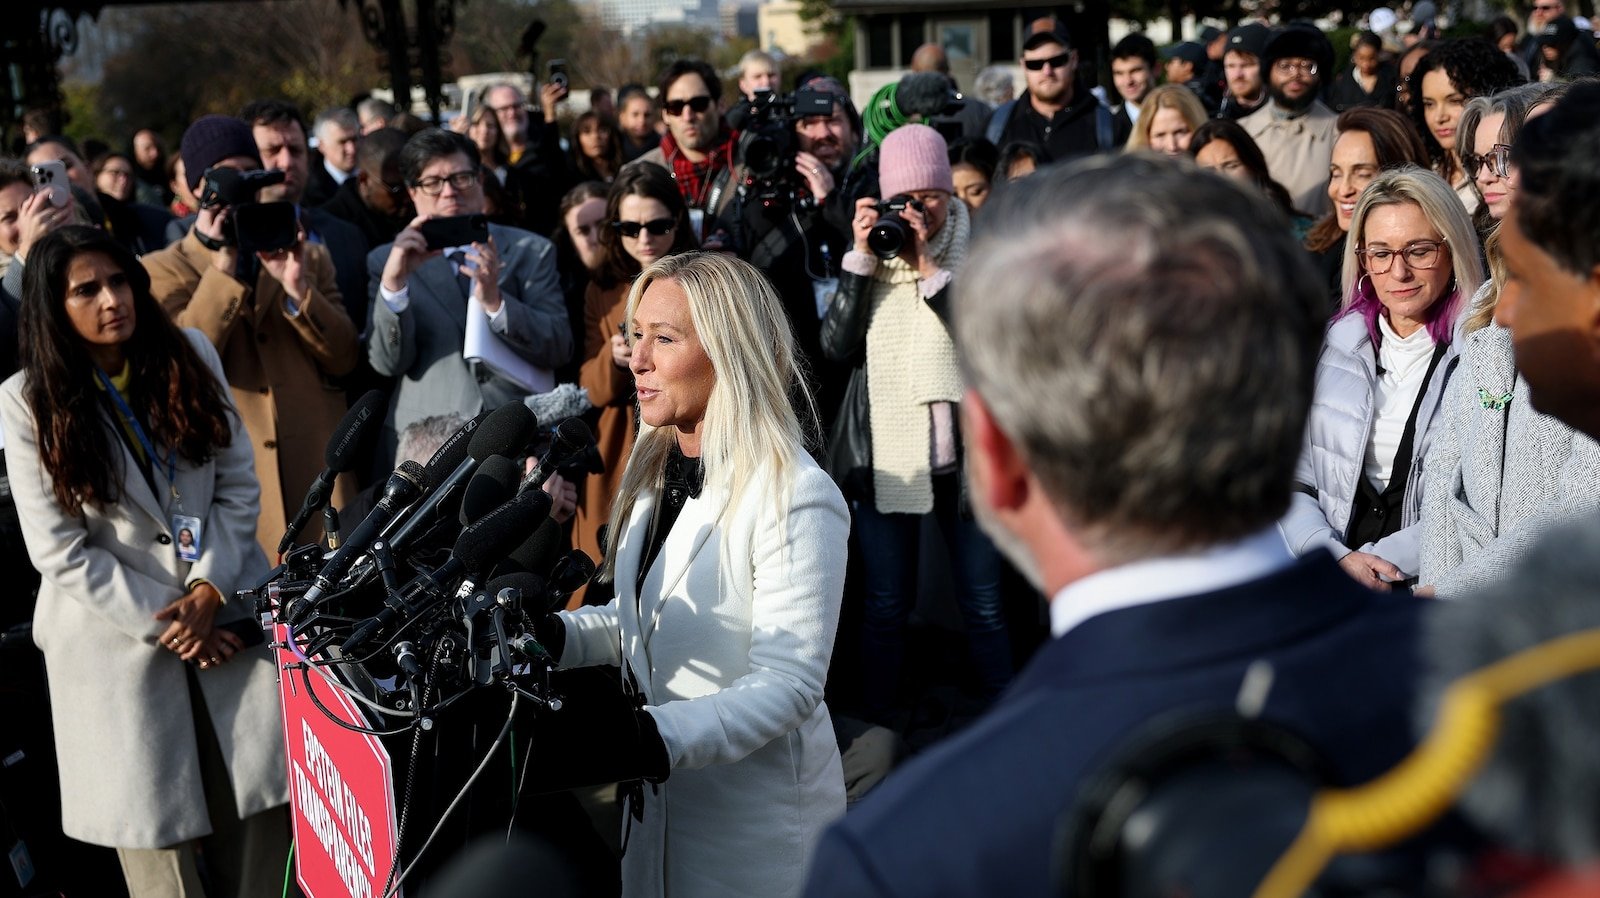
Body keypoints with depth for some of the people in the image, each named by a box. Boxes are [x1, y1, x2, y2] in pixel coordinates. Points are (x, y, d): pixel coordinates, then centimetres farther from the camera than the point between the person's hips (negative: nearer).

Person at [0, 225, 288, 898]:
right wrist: (162, 622, -12)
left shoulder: (191, 356, 3)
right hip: (117, 633, -2)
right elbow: (59, 550, -8)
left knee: (258, 817, 2)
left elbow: (237, 484, 3)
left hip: (225, 609, 3)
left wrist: (208, 591, -10)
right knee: (156, 830, 3)